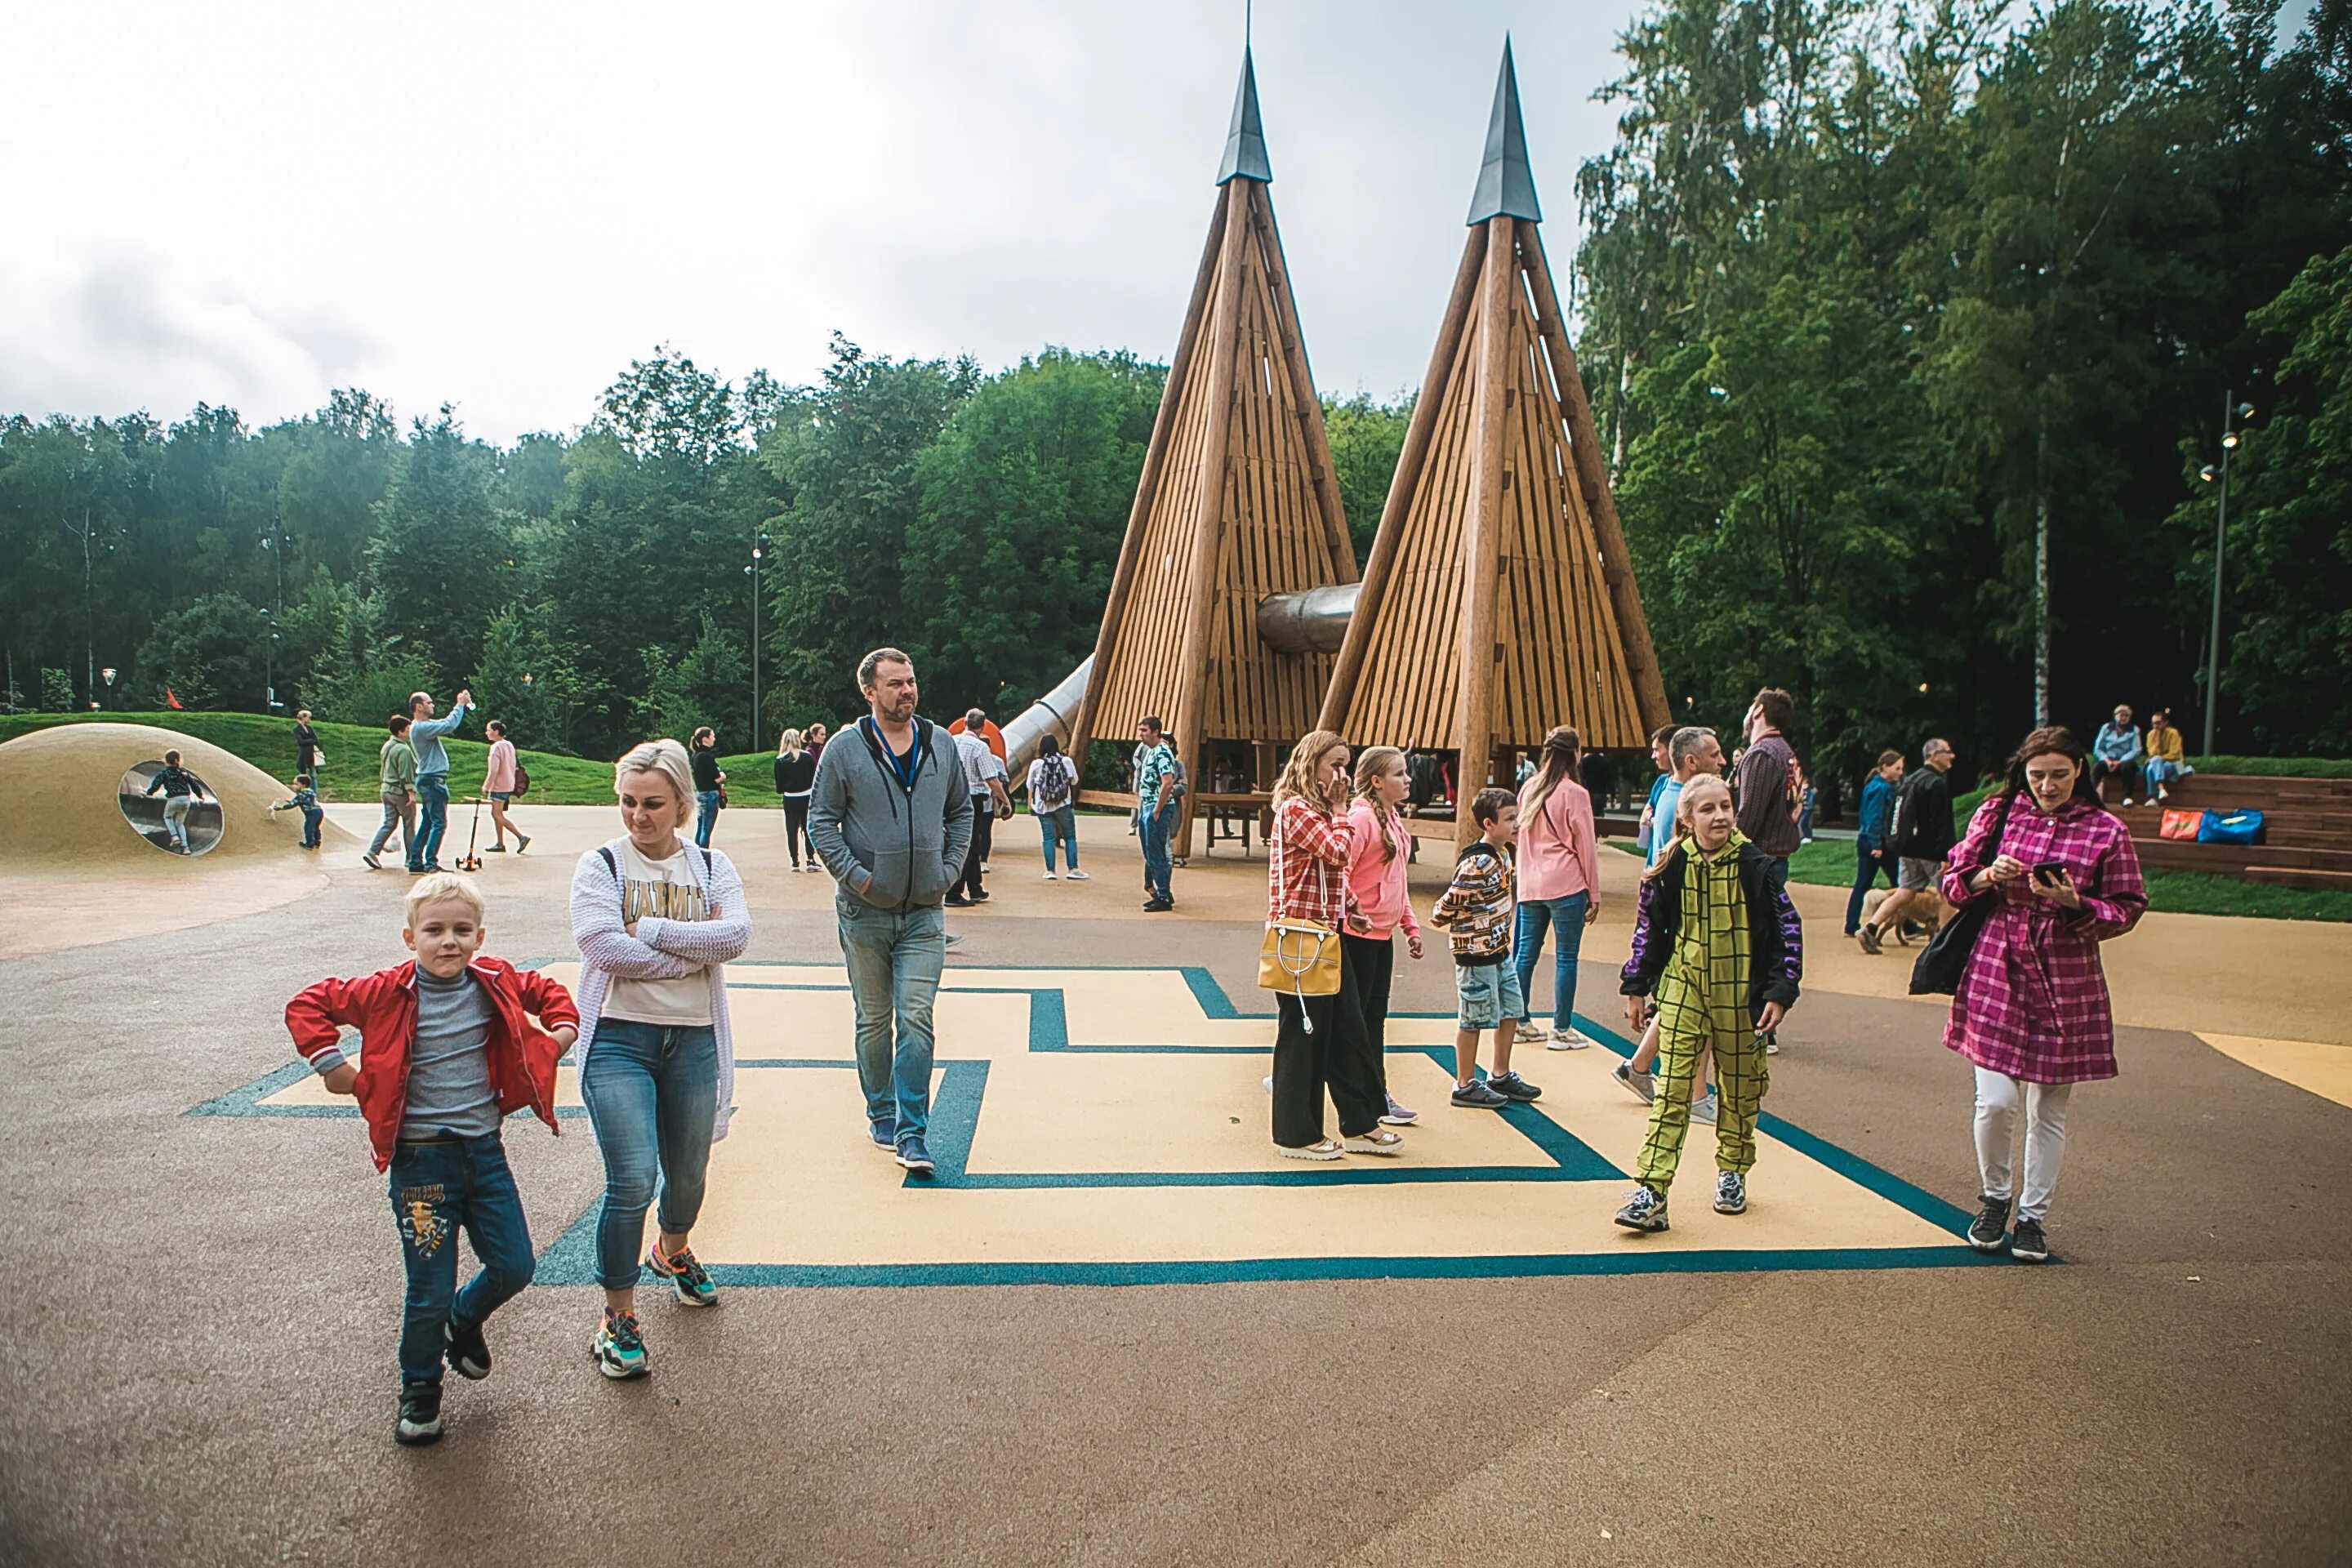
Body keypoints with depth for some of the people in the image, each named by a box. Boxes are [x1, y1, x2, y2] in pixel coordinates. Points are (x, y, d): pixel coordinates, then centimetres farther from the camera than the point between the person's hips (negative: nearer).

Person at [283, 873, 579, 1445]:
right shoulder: (390, 993, -11)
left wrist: (561, 1033, 4)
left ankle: (464, 1320, 40)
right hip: (421, 1159, -3)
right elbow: (308, 1006, -4)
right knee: (430, 1289, 3)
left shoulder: (495, 984, 0)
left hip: (484, 1148, 4)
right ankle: (419, 1391, 29)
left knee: (515, 1267, 6)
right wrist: (332, 1064, -9)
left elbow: (547, 992, 18)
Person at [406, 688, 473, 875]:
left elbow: (447, 724, 20)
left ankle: (416, 863, 14)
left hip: (429, 781, 10)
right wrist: (460, 705, -14)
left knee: (428, 823, 12)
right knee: (439, 823, -9)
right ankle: (430, 864, -10)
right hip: (432, 780, -10)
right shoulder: (421, 727, -17)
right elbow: (449, 726, -26)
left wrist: (460, 706, 8)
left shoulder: (424, 725, 14)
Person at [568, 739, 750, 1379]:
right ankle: (617, 1318, 6)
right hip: (618, 1038, -3)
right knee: (632, 1178, -13)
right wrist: (695, 949, -12)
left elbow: (736, 934, -12)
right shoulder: (601, 865, -1)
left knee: (688, 1174, 16)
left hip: (693, 1039, 3)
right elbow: (602, 945, -17)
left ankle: (672, 1253, 49)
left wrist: (648, 929, -17)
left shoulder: (711, 866, 6)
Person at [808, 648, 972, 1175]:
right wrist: (854, 874, -11)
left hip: (924, 913, 1)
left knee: (916, 1019, -5)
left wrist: (949, 869, 4)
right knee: (873, 1020, 10)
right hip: (864, 912, -1)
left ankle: (911, 1132, -2)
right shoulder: (844, 751, -4)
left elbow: (961, 812, 15)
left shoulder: (941, 746, 5)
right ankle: (881, 1115, 26)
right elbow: (821, 820, -1)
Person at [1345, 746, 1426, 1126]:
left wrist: (1411, 926, 18)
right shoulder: (1361, 817, -16)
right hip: (1358, 935, -9)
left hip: (1383, 935, 9)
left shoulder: (1393, 819, 13)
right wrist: (1352, 912, -28)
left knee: (1376, 1016, 15)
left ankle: (1379, 1095, 23)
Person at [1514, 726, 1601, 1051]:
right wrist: (1594, 894, 2)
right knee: (1566, 958, 1)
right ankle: (1561, 1030, 4)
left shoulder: (1528, 789, 9)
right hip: (1566, 885, -6)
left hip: (1530, 886, 6)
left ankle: (1521, 1022, 19)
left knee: (1526, 953, 11)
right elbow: (1586, 846, -4)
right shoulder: (1575, 794, -8)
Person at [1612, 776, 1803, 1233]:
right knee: (1672, 1088, -6)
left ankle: (1732, 1172, 35)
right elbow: (1648, 927, 8)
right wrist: (1636, 987, 8)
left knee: (1739, 1088, 12)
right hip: (1682, 990, 0)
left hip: (1740, 995, 0)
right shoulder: (1672, 867, -3)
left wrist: (1780, 992, -6)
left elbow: (1789, 929, -1)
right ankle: (1650, 1192, -9)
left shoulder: (1753, 866, -7)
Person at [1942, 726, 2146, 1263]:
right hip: (1996, 974, 0)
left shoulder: (2106, 832, 1)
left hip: (2066, 983, 0)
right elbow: (1953, 881, 10)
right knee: (1995, 1102, -5)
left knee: (2048, 1110, 7)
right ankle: (1993, 1198, 22)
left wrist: (2076, 904, -15)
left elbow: (2128, 909, 4)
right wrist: (1988, 876, -11)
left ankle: (2033, 1215, 25)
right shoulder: (1996, 813, 4)